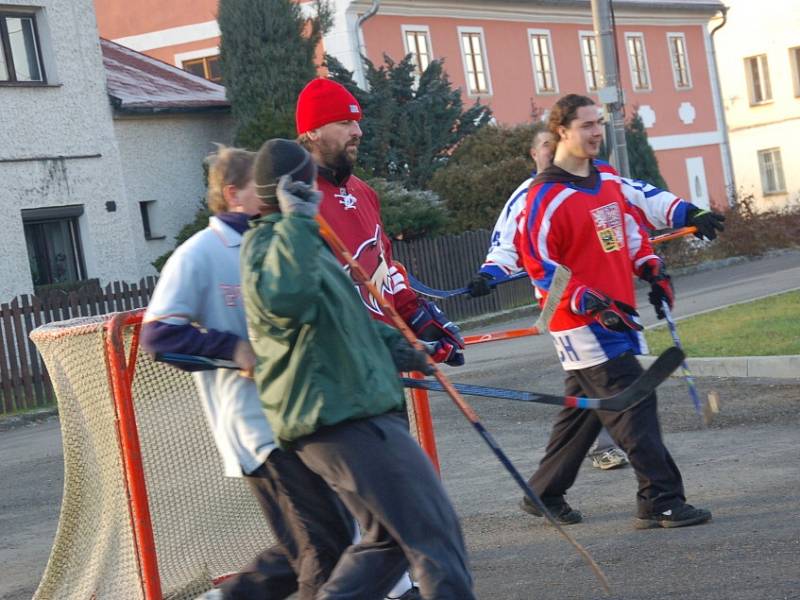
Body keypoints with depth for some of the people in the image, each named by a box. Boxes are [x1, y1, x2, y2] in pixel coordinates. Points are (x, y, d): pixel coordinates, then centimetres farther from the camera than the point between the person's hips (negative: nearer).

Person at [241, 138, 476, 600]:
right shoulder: (269, 244, -13)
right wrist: (297, 220, -31)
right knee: (435, 531, -6)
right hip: (342, 419, -11)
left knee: (390, 537, 18)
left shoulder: (307, 242, 19)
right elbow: (283, 297, -38)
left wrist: (400, 349, 28)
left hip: (353, 411, 11)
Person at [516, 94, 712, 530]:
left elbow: (631, 228, 26)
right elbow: (539, 267, -16)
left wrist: (652, 270, 14)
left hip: (614, 313, 9)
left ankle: (544, 493, 29)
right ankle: (661, 501, -7)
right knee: (633, 405, -11)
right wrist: (590, 303, -21)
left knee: (583, 409, 15)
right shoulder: (546, 197, -15)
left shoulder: (608, 178, 11)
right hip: (581, 324, -9)